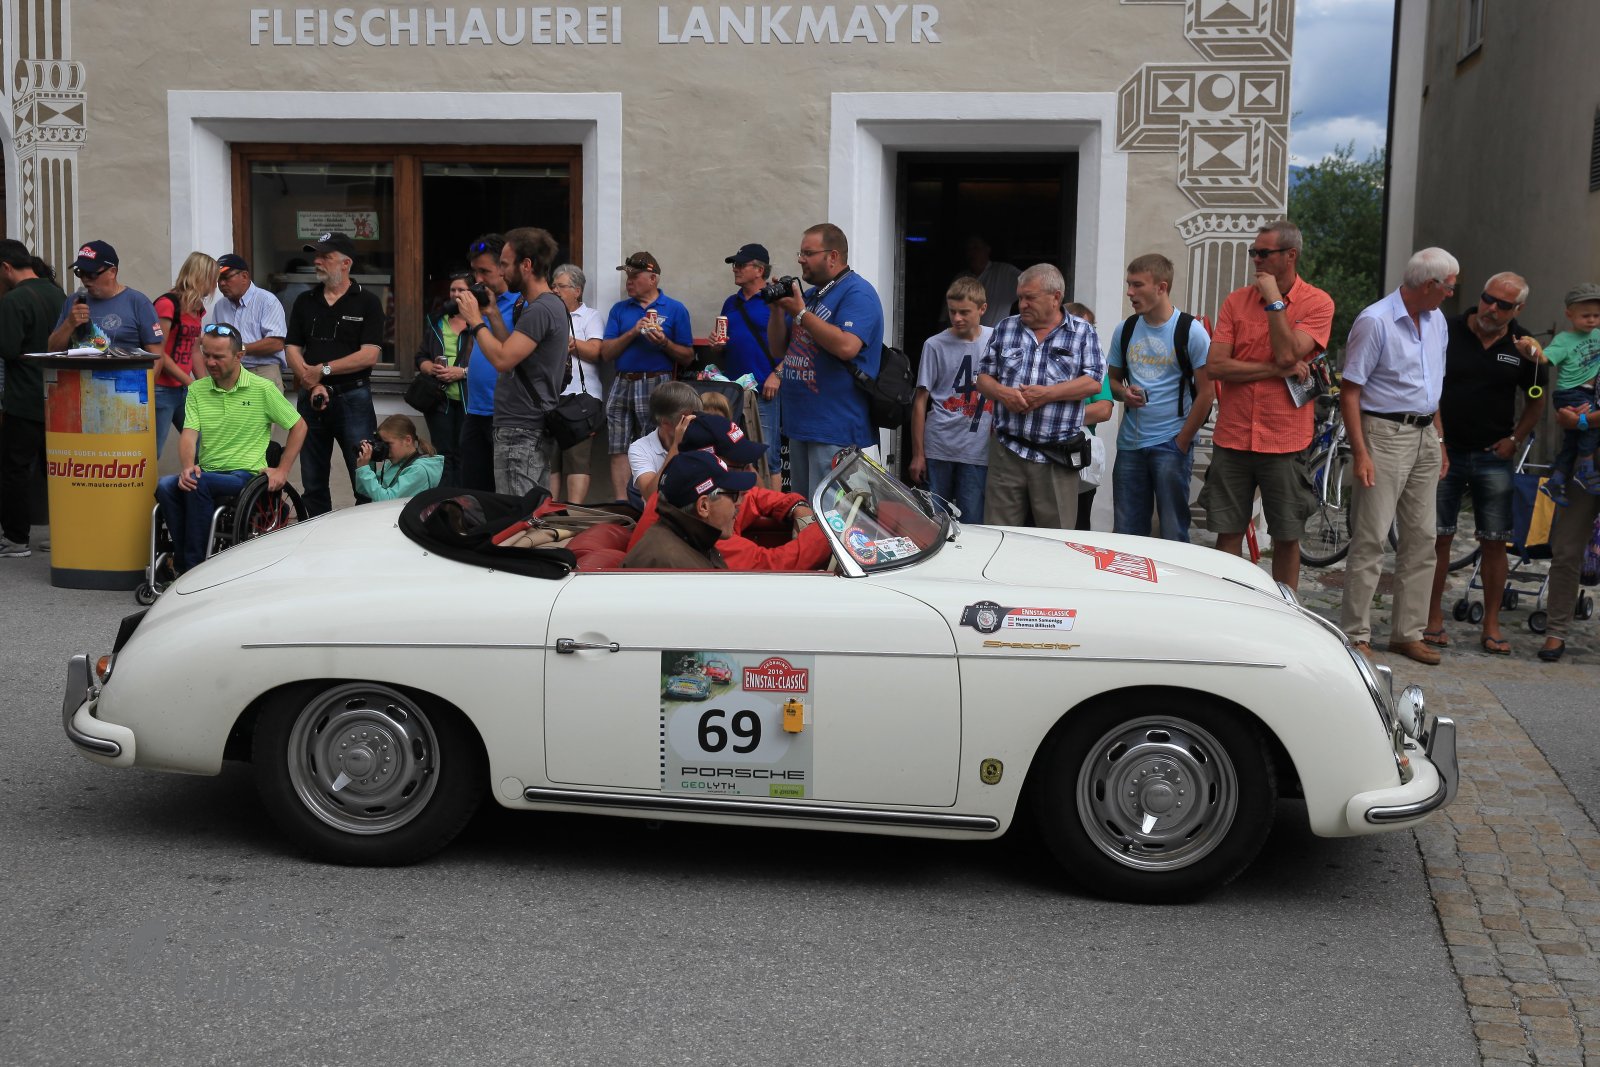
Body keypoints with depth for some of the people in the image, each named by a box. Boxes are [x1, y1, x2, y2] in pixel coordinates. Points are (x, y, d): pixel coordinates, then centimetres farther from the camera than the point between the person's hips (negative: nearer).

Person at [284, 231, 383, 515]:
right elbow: (292, 350, 5)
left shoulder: (367, 303, -1)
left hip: (353, 398, -4)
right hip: (311, 399, 5)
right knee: (313, 482, 10)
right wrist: (313, 386, -11)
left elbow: (368, 355, -10)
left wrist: (323, 370, -12)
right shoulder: (304, 302, 11)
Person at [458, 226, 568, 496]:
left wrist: (476, 320, -11)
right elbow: (512, 351, 19)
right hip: (534, 428, 11)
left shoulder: (540, 309, -17)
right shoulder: (551, 305, 17)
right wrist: (492, 312, 16)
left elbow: (503, 359, -23)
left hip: (521, 433, -11)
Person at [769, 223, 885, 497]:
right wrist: (777, 308, 3)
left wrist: (801, 313, -17)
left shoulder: (857, 293, -10)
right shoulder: (809, 294, 18)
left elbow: (847, 346, -26)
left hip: (838, 433, -9)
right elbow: (778, 348, 20)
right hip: (801, 424, 9)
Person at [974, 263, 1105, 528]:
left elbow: (1093, 382, -5)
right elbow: (983, 377, 12)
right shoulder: (1005, 329, 12)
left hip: (1057, 456, -2)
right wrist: (1003, 393, -10)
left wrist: (1048, 394, -15)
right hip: (1007, 449, 2)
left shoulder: (1082, 332, 4)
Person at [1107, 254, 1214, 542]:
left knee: (1173, 534, 0)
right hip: (1129, 443, 5)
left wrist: (1182, 442, -8)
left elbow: (1206, 392, -7)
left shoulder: (1191, 331, -6)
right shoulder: (1126, 330, 8)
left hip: (1172, 444, -5)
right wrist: (1123, 393, -5)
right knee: (1125, 532, 8)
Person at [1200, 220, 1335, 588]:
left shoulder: (1317, 303, -2)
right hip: (1232, 437, 2)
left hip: (1284, 441, -2)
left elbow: (1288, 354, -18)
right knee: (1228, 533, 7)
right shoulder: (1237, 300, 5)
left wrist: (1274, 299, -12)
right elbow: (1215, 365, -5)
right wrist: (1277, 370, -12)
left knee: (1287, 537, 7)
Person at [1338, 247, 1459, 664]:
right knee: (1371, 539, -5)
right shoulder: (1374, 321, -12)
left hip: (1426, 437, 8)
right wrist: (1360, 453, -19)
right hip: (1384, 434, -8)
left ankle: (1408, 633, 17)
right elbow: (1350, 390, -14)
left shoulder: (1437, 321, 12)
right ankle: (1356, 635, 1)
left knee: (1422, 538, 9)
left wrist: (1440, 440, 15)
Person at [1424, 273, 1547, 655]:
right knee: (1438, 537, 2)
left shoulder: (1523, 347, 2)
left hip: (1494, 456, 2)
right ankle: (1434, 620, 12)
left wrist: (1516, 440, 2)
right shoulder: (1448, 332, -4)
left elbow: (1537, 400, 14)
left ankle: (1491, 627, 11)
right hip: (1445, 451, -1)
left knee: (1494, 542, 2)